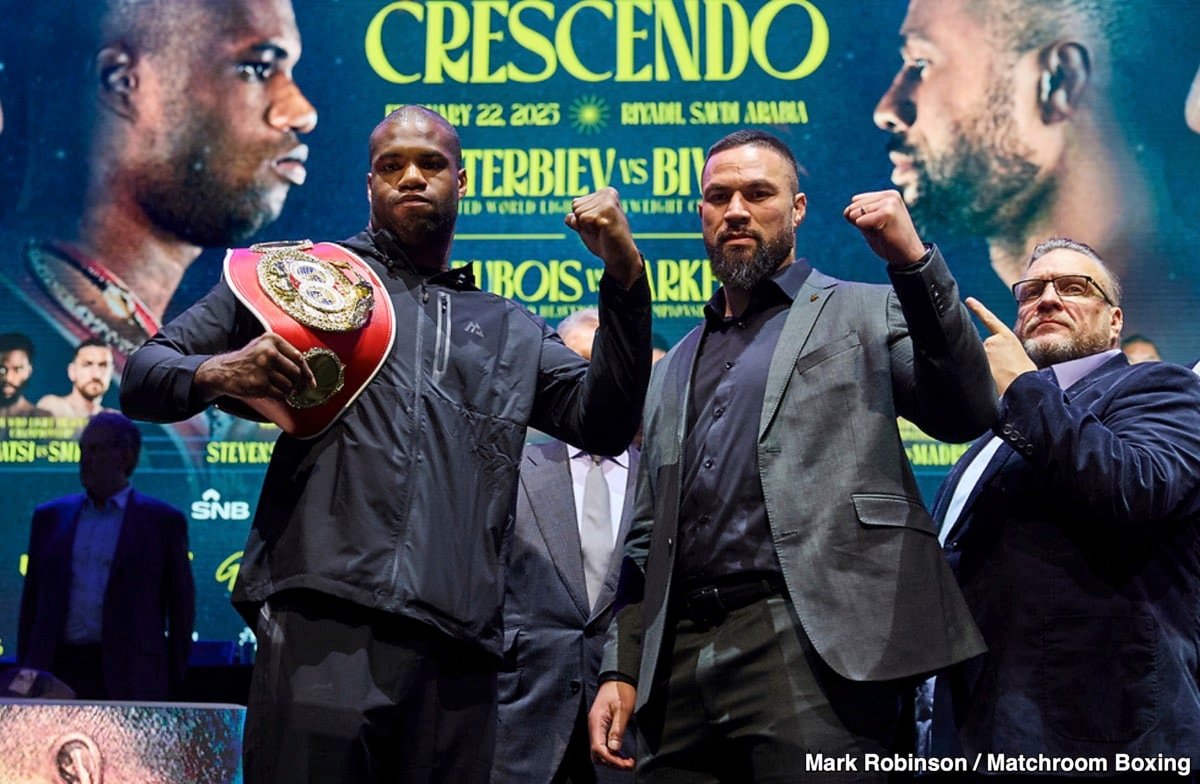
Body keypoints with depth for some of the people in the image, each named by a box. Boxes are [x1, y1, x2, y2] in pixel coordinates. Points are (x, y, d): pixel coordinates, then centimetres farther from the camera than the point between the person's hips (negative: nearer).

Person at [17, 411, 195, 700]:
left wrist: (173, 682, 0)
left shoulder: (162, 521, 3)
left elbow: (181, 608, 3)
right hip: (57, 669, 3)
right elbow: (31, 603, 15)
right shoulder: (50, 516, 13)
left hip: (129, 679, -3)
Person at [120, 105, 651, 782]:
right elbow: (145, 377, 14)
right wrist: (219, 374, -9)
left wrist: (624, 276, 0)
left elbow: (604, 422, 10)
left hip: (458, 646, 3)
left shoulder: (512, 333, 25)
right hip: (324, 624, -3)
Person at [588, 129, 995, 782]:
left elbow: (965, 416, -7)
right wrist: (620, 669, 12)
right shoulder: (675, 366, 23)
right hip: (680, 657, 5)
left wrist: (913, 260, -14)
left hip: (814, 651, -5)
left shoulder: (862, 314, 10)